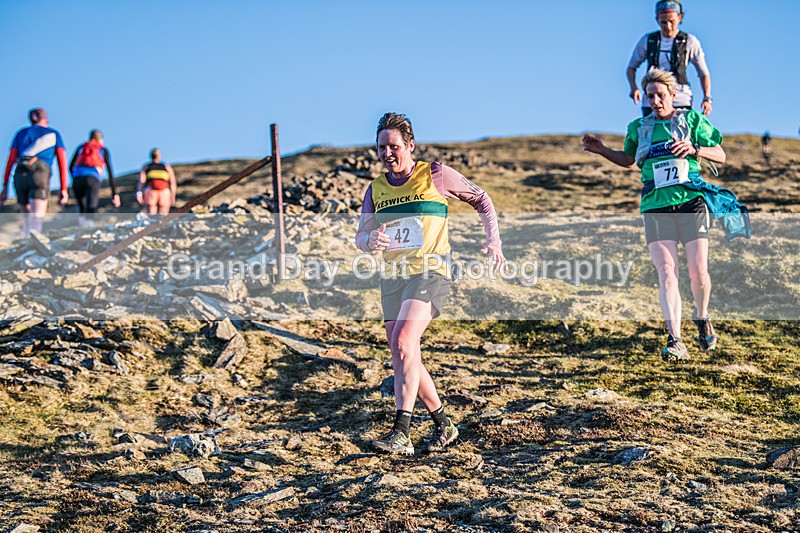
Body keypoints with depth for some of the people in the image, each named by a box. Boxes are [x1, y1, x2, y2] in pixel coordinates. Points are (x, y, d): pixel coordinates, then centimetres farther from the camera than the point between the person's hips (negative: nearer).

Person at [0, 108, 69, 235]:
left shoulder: (21, 133, 24)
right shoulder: (54, 134, 20)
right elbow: (62, 162, 10)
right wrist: (64, 189, 8)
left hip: (20, 175, 3)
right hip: (40, 174, -3)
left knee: (27, 218, 19)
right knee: (36, 220, -18)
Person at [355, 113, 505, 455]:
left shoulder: (435, 175, -2)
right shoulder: (376, 188, 11)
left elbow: (481, 199, 10)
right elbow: (360, 238, 6)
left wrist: (493, 239, -3)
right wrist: (372, 240, -19)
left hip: (429, 271, -6)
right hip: (392, 276, 6)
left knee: (402, 342, -24)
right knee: (404, 357, 5)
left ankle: (401, 433, -27)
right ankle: (443, 425, 22)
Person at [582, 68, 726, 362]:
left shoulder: (692, 119, 9)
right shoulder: (639, 127, 15)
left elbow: (720, 155, 10)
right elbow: (628, 159, 32)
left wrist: (694, 149, -8)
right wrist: (602, 150, 16)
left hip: (692, 202, -1)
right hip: (656, 208, 1)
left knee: (698, 272, -3)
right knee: (666, 273, -11)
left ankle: (702, 318, 28)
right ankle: (675, 341, -18)